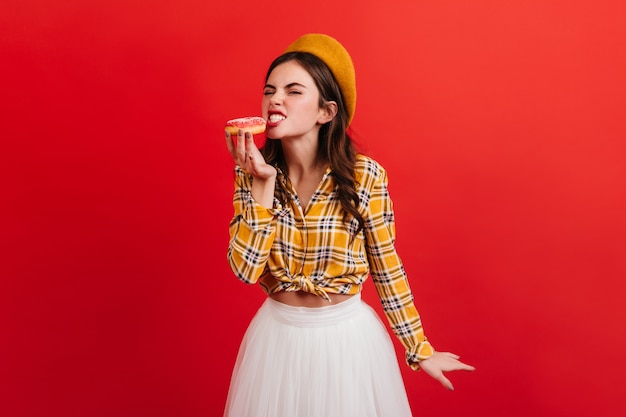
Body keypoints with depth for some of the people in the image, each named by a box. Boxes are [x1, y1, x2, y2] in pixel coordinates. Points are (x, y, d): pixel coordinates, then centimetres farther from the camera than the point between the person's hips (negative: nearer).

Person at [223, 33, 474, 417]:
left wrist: (419, 350, 0)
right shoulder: (251, 173, -8)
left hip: (348, 336, -2)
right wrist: (263, 182, -23)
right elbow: (246, 268, -15)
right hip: (278, 334, 3)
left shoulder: (364, 175, -16)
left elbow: (387, 268, -7)